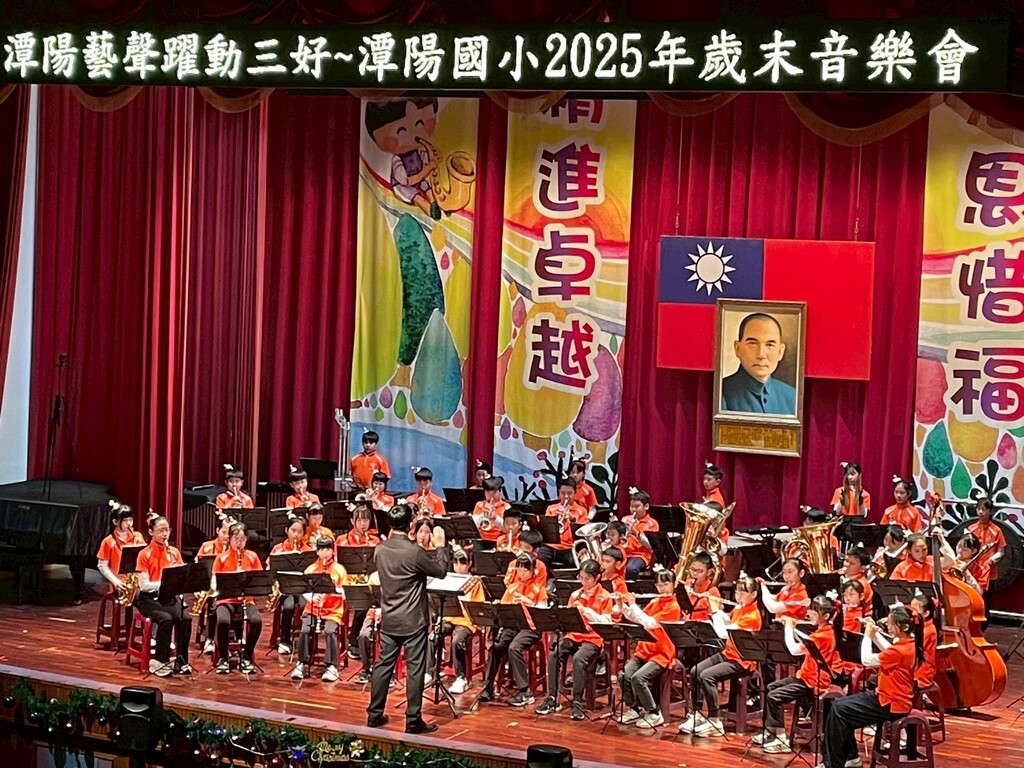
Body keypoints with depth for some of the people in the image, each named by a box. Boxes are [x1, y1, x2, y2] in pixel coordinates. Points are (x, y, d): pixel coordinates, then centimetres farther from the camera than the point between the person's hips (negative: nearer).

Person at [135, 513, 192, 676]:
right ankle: (159, 662, -18)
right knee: (166, 619, -32)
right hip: (149, 598, -4)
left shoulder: (174, 552, 7)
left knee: (186, 618, -25)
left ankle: (181, 661, -13)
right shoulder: (144, 554, -6)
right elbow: (144, 585, -12)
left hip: (170, 596, 4)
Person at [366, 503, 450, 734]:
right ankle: (413, 721, 3)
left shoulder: (380, 550, 0)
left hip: (389, 619, 6)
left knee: (384, 665, 14)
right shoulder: (414, 552, -20)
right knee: (415, 669, 0)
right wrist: (440, 545, 5)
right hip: (413, 620, -6)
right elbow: (440, 571, -8)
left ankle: (374, 714, 19)